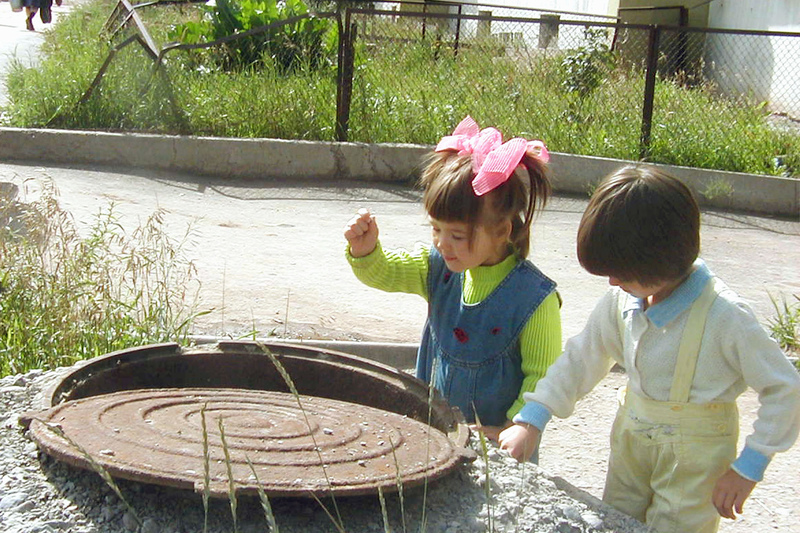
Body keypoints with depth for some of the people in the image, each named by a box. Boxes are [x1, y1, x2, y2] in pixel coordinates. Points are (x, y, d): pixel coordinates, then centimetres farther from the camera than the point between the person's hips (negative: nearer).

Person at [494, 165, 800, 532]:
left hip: (694, 456, -5)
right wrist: (531, 421, 1)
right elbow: (582, 358, 6)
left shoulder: (724, 317, -23)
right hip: (631, 440, 6)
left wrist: (748, 468, -15)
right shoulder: (621, 300, -7)